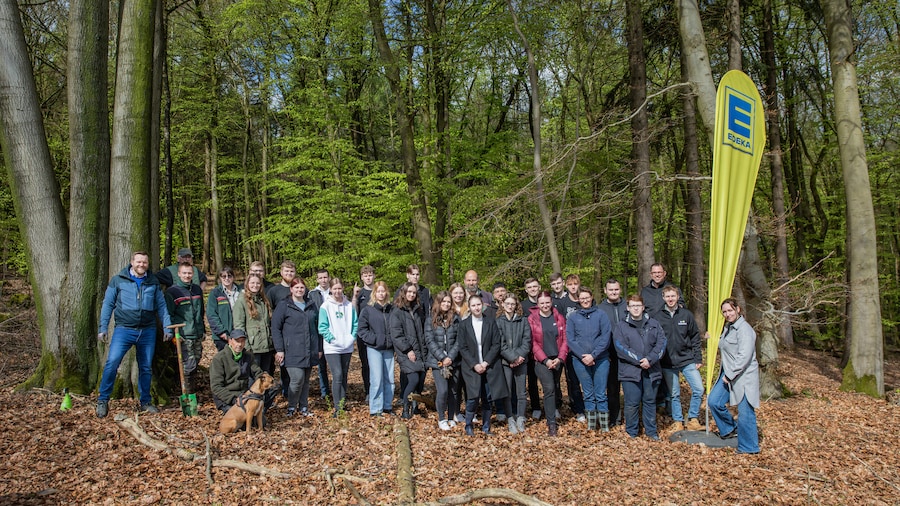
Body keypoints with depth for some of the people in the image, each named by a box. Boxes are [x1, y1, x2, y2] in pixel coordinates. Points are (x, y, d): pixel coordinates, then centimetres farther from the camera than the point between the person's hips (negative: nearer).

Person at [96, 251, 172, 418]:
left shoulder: (154, 282, 8)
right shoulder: (118, 280, 2)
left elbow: (161, 306, 10)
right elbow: (108, 304, 3)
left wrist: (167, 328, 5)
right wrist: (103, 328, -2)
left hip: (148, 331, 3)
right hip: (124, 329, -2)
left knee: (146, 367, 10)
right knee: (112, 362, -17)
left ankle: (146, 402, 23)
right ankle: (103, 400, -3)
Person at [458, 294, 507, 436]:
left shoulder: (491, 322, 3)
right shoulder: (464, 324, 2)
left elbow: (496, 344, 0)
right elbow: (463, 348, -1)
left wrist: (486, 363, -9)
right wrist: (474, 365, -11)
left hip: (489, 366, 1)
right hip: (471, 367, -1)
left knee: (487, 398, 3)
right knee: (473, 398, -12)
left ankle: (486, 427, 20)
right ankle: (468, 426, 8)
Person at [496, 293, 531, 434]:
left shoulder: (523, 321, 8)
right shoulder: (498, 322, 1)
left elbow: (527, 340, 2)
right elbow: (500, 343, -6)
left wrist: (519, 356, -12)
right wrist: (512, 357, -14)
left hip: (521, 361, 2)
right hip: (505, 361, -2)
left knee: (521, 392, 4)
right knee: (507, 392, 1)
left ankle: (520, 420, 14)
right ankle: (511, 421, 10)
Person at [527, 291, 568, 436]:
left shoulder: (559, 318, 7)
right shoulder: (532, 319, -2)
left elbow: (565, 340, 5)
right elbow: (533, 342, -5)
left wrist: (560, 358, -7)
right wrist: (546, 360, -11)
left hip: (558, 360, 3)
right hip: (542, 361, -3)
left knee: (554, 389, 8)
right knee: (549, 389, -13)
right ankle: (552, 424, -10)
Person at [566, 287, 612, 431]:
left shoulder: (601, 315, 3)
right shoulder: (572, 317, 7)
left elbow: (605, 337, -4)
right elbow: (570, 340, 0)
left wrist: (593, 355, -13)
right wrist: (583, 356, -11)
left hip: (600, 359, -1)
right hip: (580, 360, 1)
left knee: (601, 393, -1)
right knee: (588, 393, 7)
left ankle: (604, 425, 7)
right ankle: (591, 423, 16)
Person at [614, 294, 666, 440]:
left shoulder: (654, 324, 10)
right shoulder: (621, 327, 3)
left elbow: (661, 343, 0)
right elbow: (621, 347, -8)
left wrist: (650, 359, -14)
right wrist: (639, 360, -16)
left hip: (651, 370, 3)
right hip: (630, 371, -2)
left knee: (650, 401, 11)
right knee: (632, 403, 0)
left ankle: (651, 431, 24)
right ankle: (631, 432, 14)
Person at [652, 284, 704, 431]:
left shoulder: (687, 315, 2)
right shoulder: (657, 317, -2)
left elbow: (695, 338, 5)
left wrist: (698, 358, 2)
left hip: (687, 360, 1)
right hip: (668, 363, -1)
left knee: (699, 389, -6)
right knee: (674, 394, 7)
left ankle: (693, 420, 9)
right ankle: (678, 422, 20)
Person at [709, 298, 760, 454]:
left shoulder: (744, 329, -16)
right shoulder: (728, 327, 13)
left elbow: (744, 356, -23)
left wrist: (730, 375, -19)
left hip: (744, 376, -9)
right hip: (728, 375, 9)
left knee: (745, 412, -2)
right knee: (714, 401, 5)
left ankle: (749, 447, 12)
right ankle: (731, 428, 25)